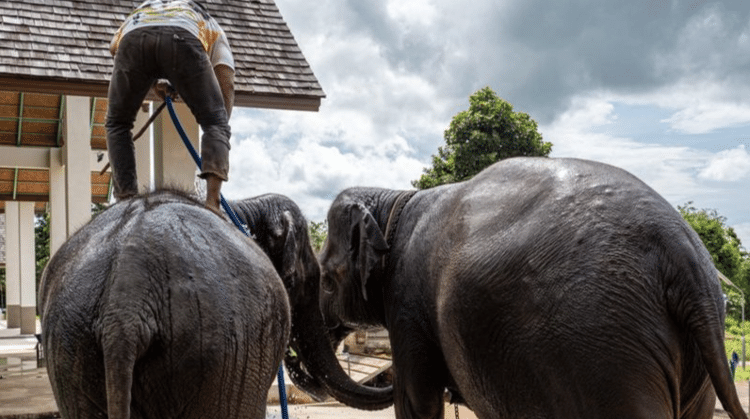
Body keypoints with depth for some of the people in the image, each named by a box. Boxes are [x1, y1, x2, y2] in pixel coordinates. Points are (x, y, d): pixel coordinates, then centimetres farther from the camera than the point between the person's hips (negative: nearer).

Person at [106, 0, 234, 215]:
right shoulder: (213, 29, 38)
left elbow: (114, 46, 27)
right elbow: (226, 83, 20)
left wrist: (152, 80, 30)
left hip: (133, 38, 2)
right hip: (182, 40, -2)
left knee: (117, 124, 22)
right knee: (213, 121, 11)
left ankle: (126, 200, 12)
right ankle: (213, 200, -8)